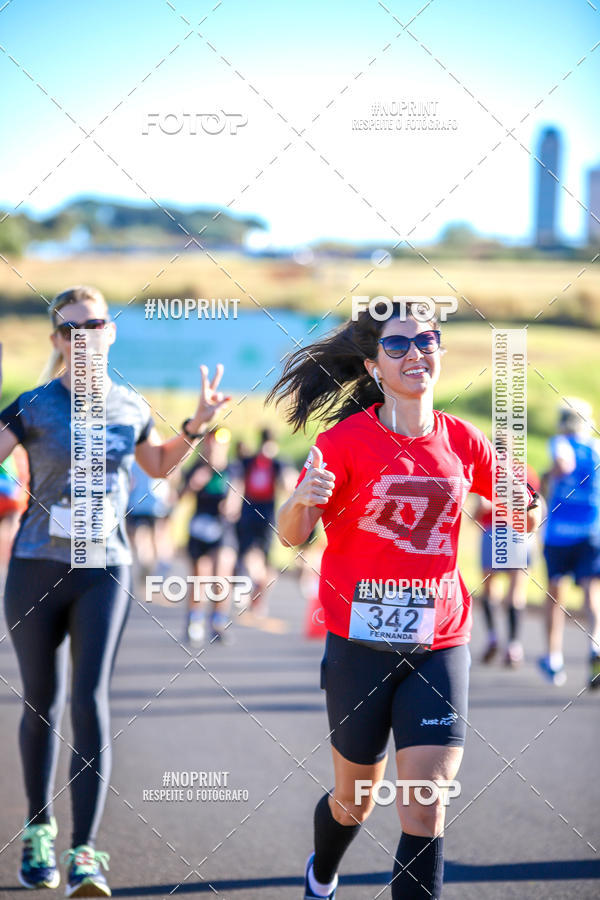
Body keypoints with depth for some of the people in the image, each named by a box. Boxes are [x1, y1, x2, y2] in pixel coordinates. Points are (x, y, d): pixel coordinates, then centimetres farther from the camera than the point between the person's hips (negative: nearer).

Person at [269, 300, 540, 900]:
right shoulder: (347, 439, -8)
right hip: (360, 642, -2)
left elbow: (519, 517, 15)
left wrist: (529, 507, -10)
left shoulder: (462, 441, 1)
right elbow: (291, 534, -12)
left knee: (424, 810, -9)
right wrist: (301, 499, -35)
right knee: (355, 800, 15)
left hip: (438, 643, 2)